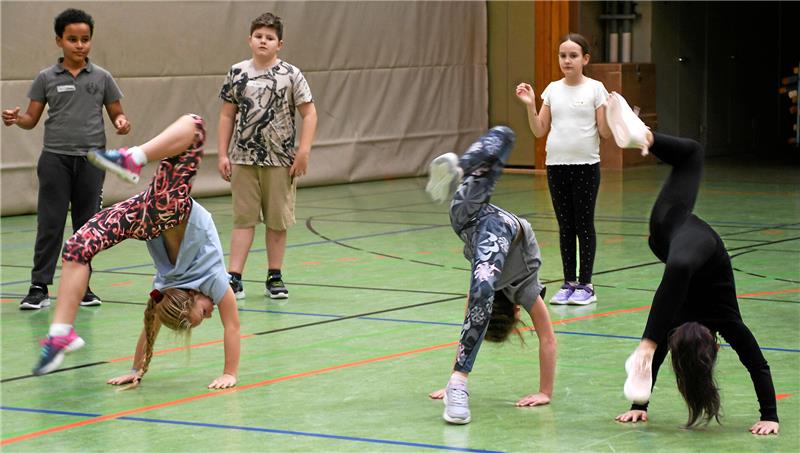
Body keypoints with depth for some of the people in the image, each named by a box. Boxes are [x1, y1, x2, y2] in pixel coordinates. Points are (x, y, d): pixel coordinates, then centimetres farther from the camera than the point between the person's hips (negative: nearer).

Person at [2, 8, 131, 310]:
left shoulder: (102, 78, 6)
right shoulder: (46, 78, 4)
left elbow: (116, 114, 11)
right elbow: (32, 119, 6)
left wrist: (122, 123, -12)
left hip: (91, 160, 1)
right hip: (56, 158, -1)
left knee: (87, 225, 7)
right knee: (50, 224, -3)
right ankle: (39, 287, 0)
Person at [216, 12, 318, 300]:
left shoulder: (290, 75, -3)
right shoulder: (237, 74, 3)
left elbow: (309, 114, -2)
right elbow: (227, 115, 9)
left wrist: (303, 152, -9)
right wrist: (223, 154, 4)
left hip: (280, 160, -1)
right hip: (243, 159, 1)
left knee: (277, 220, 7)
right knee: (244, 219, 2)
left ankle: (274, 277, 18)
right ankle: (234, 278, 1)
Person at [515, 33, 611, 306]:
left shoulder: (595, 89, -2)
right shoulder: (552, 90, 7)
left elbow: (605, 133, -5)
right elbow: (540, 132, 7)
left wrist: (610, 112, -22)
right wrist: (530, 106, -6)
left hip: (586, 166, -3)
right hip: (556, 165, 3)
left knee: (584, 224, 1)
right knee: (565, 226, 8)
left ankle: (585, 285, 6)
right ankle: (569, 283, 13)